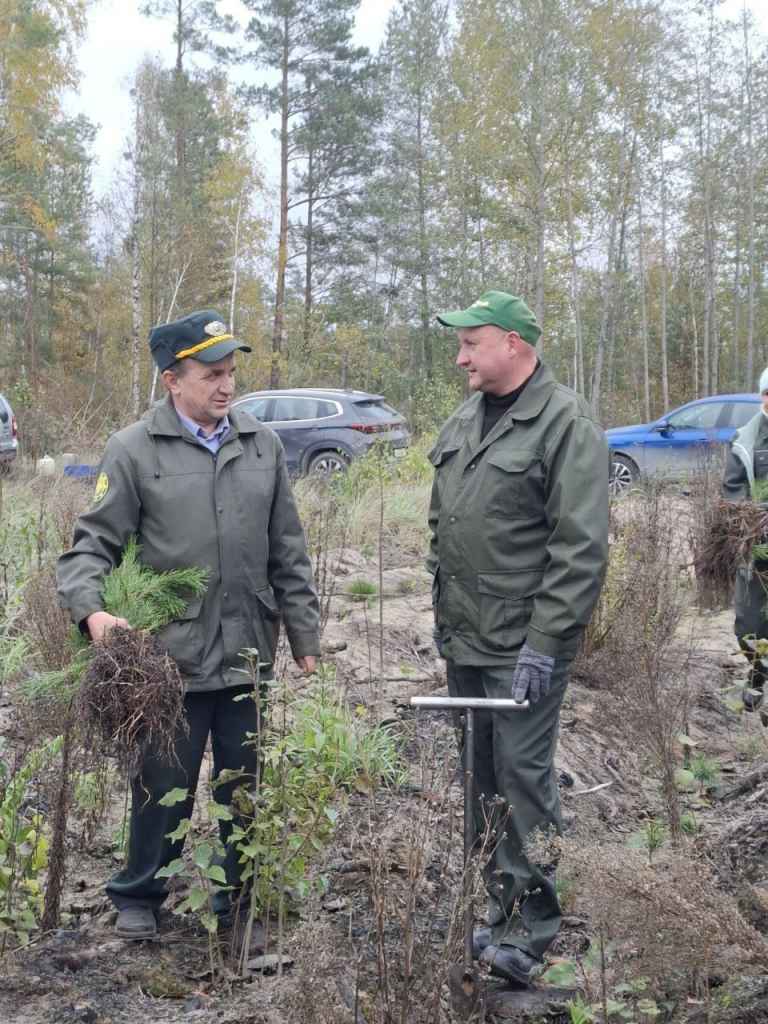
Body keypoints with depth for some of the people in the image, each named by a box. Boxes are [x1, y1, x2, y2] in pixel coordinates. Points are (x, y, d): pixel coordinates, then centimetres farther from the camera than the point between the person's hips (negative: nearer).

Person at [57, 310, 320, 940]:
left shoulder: (262, 445, 5)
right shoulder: (134, 450, -6)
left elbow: (288, 553, 9)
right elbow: (94, 544, -3)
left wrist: (304, 634, 9)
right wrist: (91, 608, -22)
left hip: (249, 653, 3)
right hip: (170, 656, -3)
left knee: (245, 787, 14)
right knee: (164, 787, 9)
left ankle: (239, 899, 33)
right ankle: (139, 897, 32)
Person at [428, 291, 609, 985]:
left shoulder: (566, 424, -12)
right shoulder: (465, 420, 12)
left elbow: (581, 548, -17)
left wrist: (544, 643, -20)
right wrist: (442, 605, 17)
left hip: (523, 646, -8)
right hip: (463, 640, 8)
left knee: (524, 778, -3)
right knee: (481, 779, 14)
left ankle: (534, 927, 11)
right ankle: (502, 909, 28)